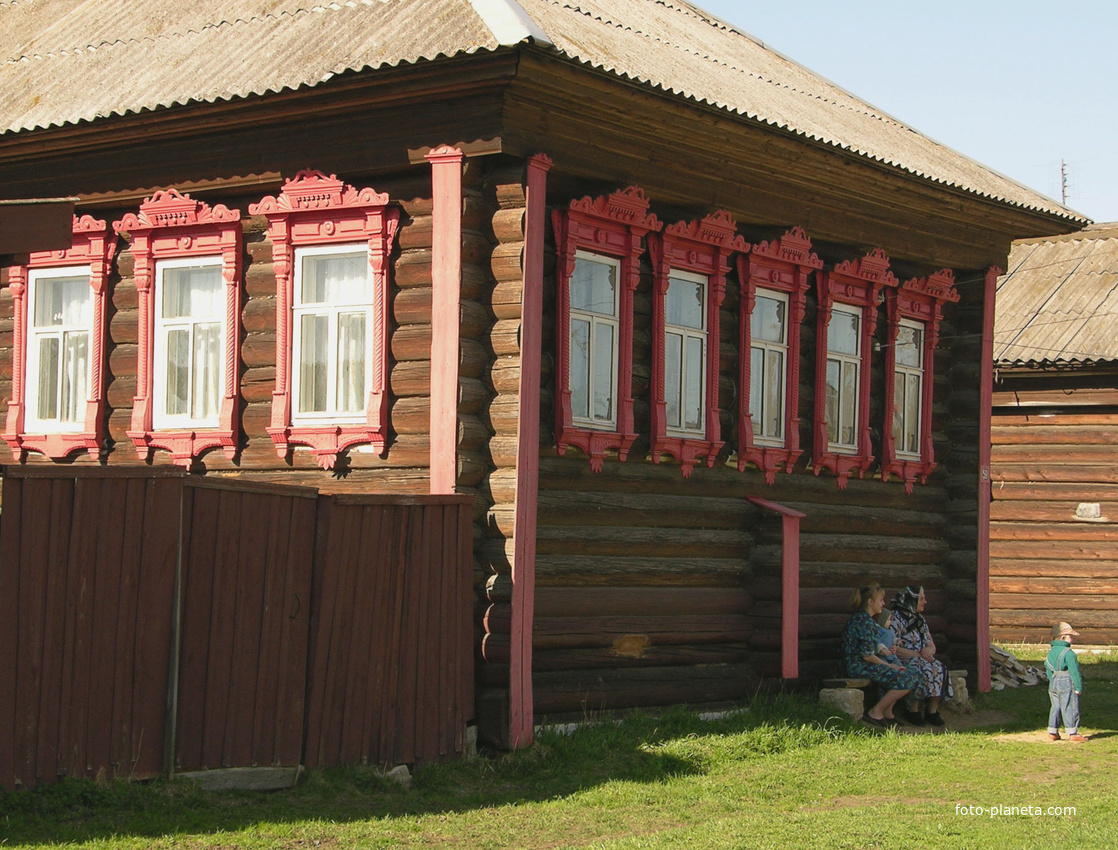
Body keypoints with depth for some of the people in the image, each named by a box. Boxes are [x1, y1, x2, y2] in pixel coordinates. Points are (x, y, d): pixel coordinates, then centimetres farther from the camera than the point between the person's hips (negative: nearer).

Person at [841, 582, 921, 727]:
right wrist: (888, 665, -7)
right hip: (860, 666, -10)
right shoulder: (865, 621, -17)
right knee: (907, 680, -15)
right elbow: (867, 655, -20)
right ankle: (875, 713, -7)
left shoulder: (858, 617, 16)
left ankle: (887, 712, 13)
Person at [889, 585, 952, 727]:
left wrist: (928, 650, -7)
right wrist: (917, 655, -19)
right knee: (923, 670, -35)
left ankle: (932, 710, -19)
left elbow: (931, 645, 18)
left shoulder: (920, 619, 21)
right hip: (902, 661, -7)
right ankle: (912, 709, -21)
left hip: (922, 659, 7)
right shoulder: (896, 618, -5)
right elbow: (893, 648, -14)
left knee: (940, 668, -23)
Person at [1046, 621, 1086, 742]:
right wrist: (1079, 687, -12)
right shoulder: (1069, 653, -16)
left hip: (1053, 683, 8)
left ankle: (1052, 732, 16)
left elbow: (1048, 669, 17)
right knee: (1070, 708, -1)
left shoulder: (1051, 652, 10)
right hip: (1067, 684, -8)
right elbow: (1074, 671, -16)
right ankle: (1072, 733, 2)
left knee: (1056, 707, 14)